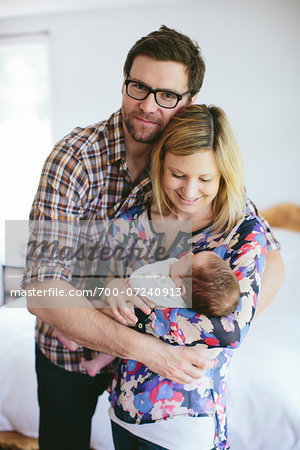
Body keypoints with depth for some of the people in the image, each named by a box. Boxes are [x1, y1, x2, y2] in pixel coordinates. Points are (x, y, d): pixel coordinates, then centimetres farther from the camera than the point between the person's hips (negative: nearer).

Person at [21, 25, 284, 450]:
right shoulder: (75, 157, -25)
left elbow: (271, 259, -13)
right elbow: (42, 288, -32)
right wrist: (144, 347, -39)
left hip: (150, 346, 2)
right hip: (71, 348, -1)